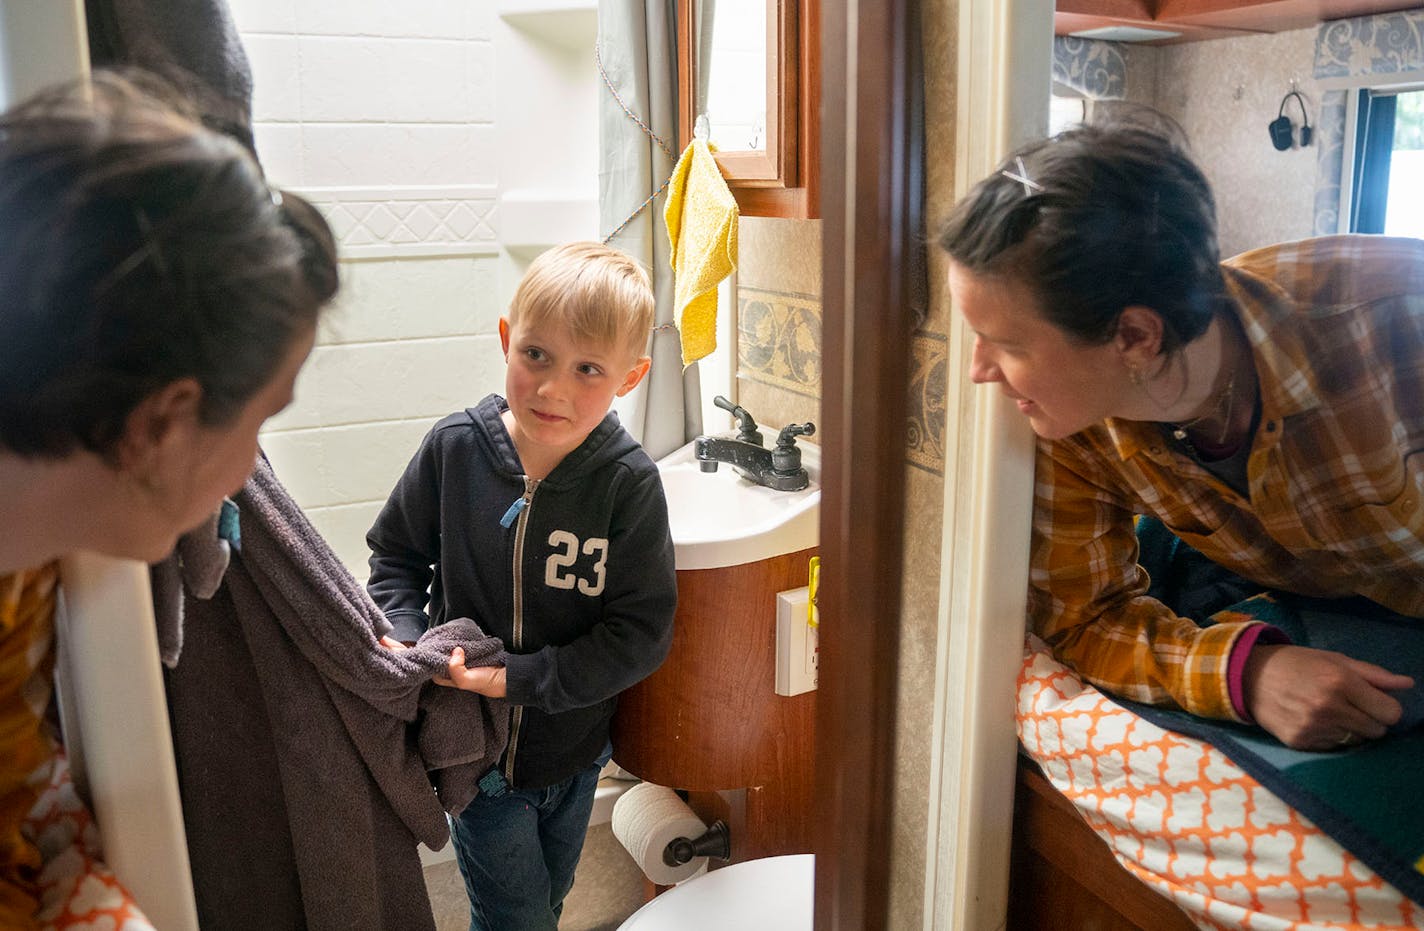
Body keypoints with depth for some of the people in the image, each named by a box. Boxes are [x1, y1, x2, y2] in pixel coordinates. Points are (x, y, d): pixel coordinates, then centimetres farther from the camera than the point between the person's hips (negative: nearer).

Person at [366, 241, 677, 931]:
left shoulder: (629, 482, -20)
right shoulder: (454, 448, -15)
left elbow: (641, 634, -19)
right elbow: (396, 553, 1)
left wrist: (517, 678, -25)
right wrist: (409, 644, -15)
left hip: (574, 751, 1)